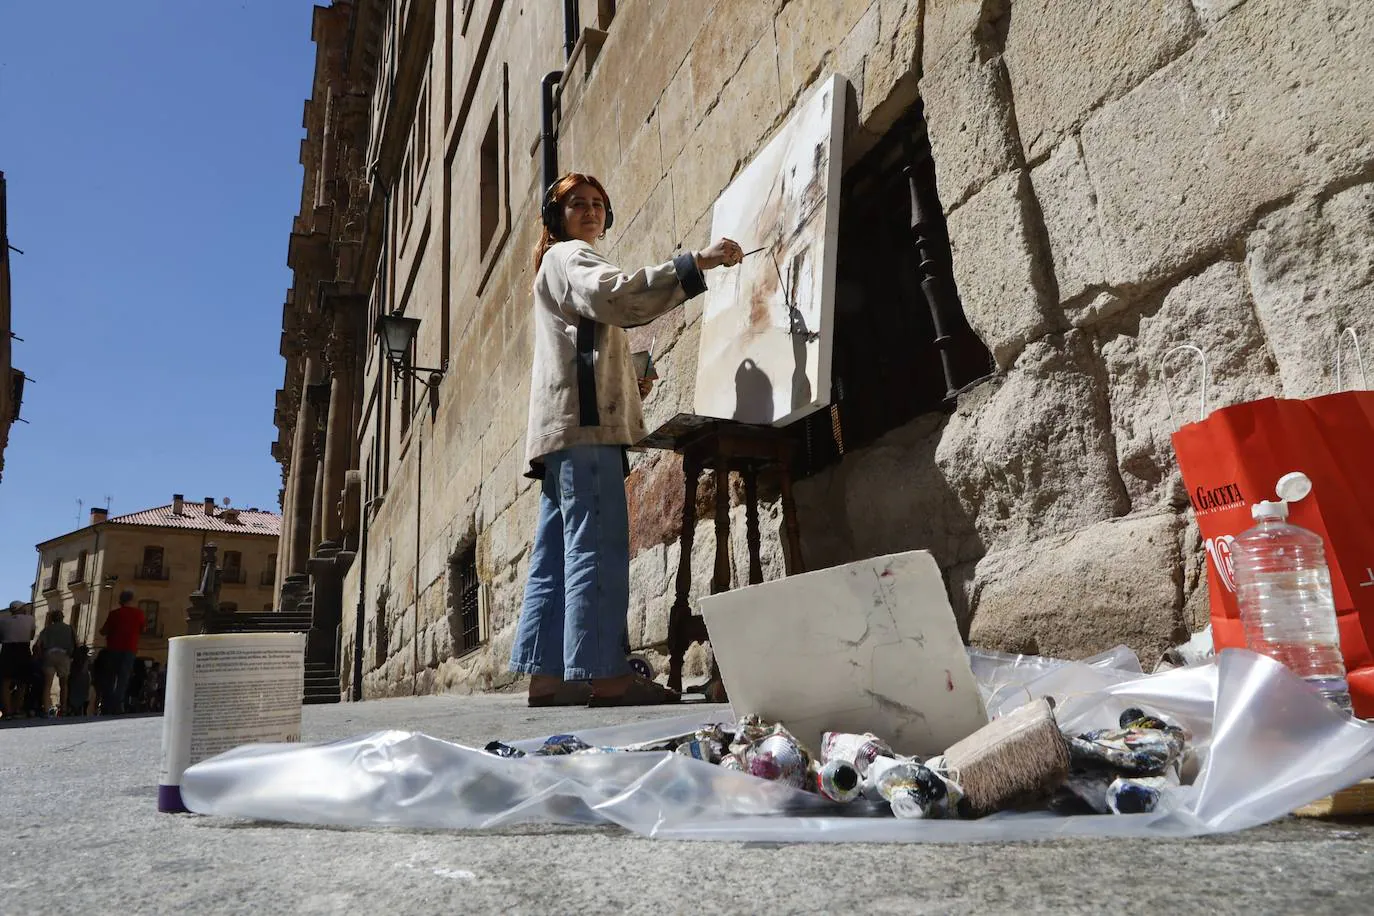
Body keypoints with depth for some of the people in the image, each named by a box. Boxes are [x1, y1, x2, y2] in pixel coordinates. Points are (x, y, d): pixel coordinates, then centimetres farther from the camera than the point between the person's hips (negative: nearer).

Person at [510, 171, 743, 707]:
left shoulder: (565, 267, 36)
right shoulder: (569, 256, 5)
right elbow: (614, 295, -18)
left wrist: (631, 382, 16)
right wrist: (695, 263, -22)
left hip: (566, 424, 10)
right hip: (584, 420, -10)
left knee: (556, 556, 2)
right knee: (598, 547, -17)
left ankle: (546, 675, 2)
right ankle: (604, 673, -21)